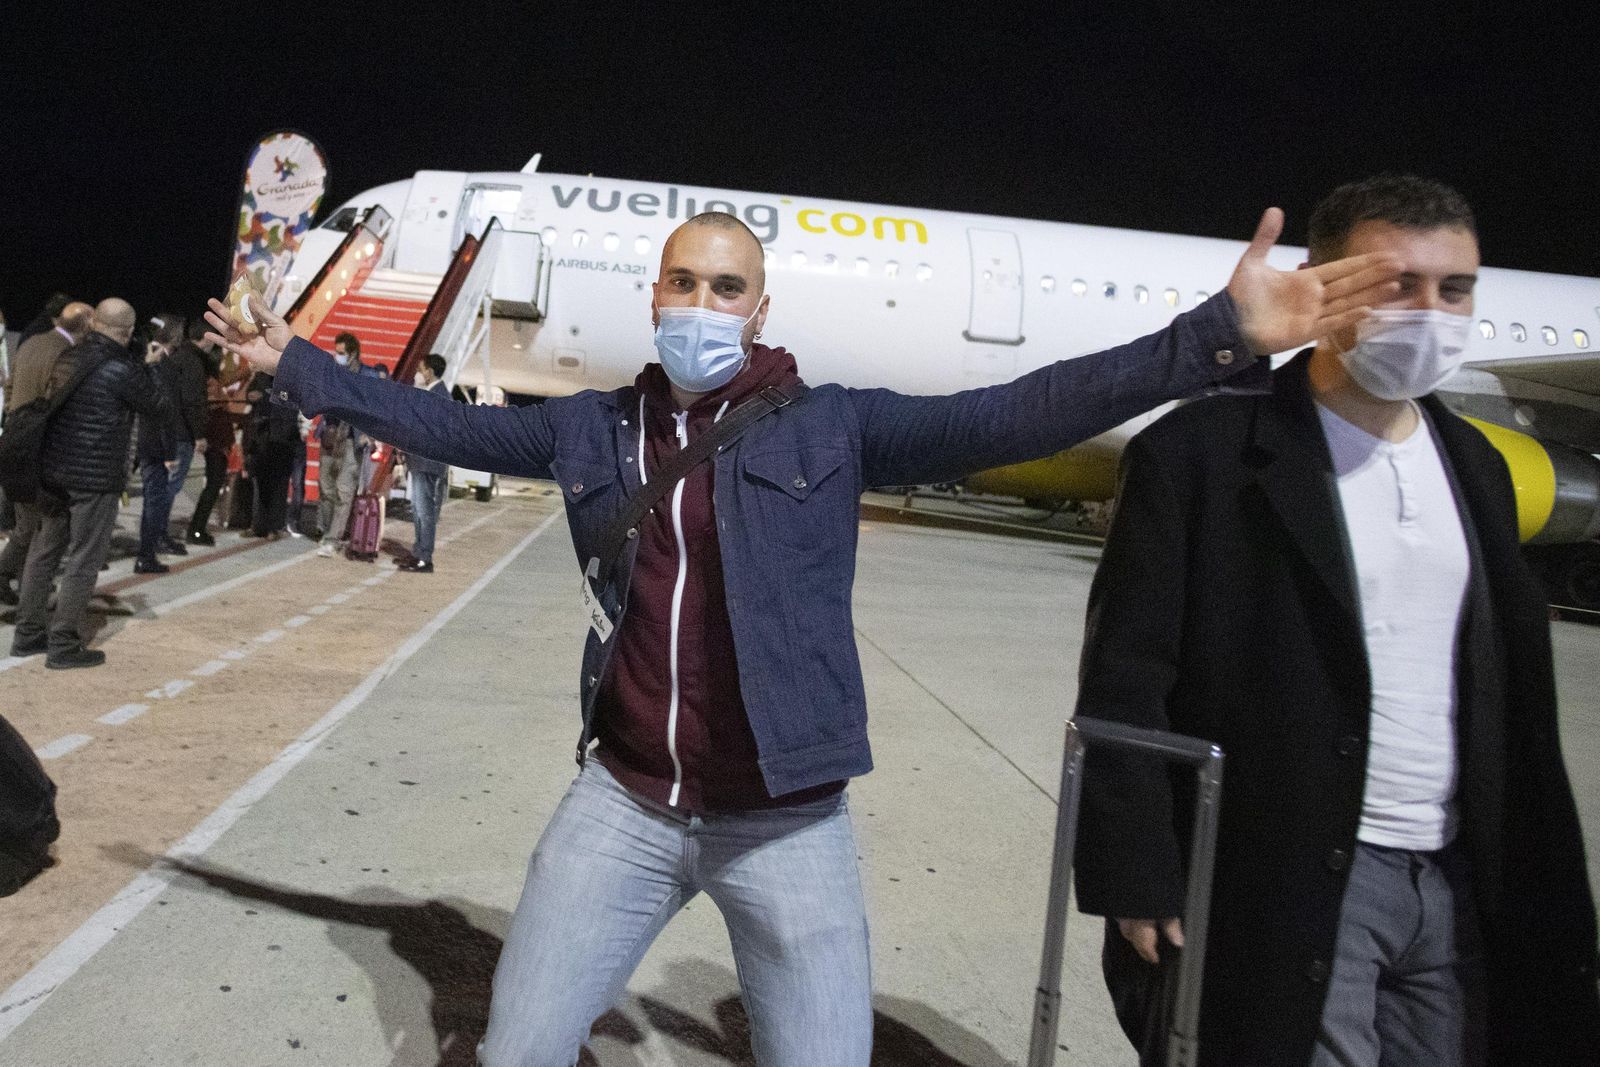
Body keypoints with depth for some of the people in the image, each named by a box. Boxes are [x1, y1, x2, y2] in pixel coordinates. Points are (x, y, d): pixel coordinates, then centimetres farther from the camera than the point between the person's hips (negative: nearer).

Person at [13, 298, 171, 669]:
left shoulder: (67, 357, 5)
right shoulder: (121, 370, -16)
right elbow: (163, 409, -4)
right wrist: (148, 369, 8)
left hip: (52, 471, 7)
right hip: (96, 478, -7)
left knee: (43, 552, 16)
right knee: (83, 562, 1)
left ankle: (28, 634, 24)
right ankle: (63, 645, 5)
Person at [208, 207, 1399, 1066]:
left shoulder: (833, 427, -6)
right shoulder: (591, 427, 4)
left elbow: (1009, 417, -15)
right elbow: (441, 421, 14)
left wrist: (1221, 337, -24)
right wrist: (297, 363, 16)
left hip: (787, 823, -2)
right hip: (623, 803, 3)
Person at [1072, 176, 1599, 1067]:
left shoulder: (1474, 465, 10)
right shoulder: (1201, 454, -11)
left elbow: (1513, 698, 14)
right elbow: (1124, 683, -13)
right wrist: (1138, 882, -15)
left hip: (1462, 887, 7)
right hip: (1287, 887, -6)